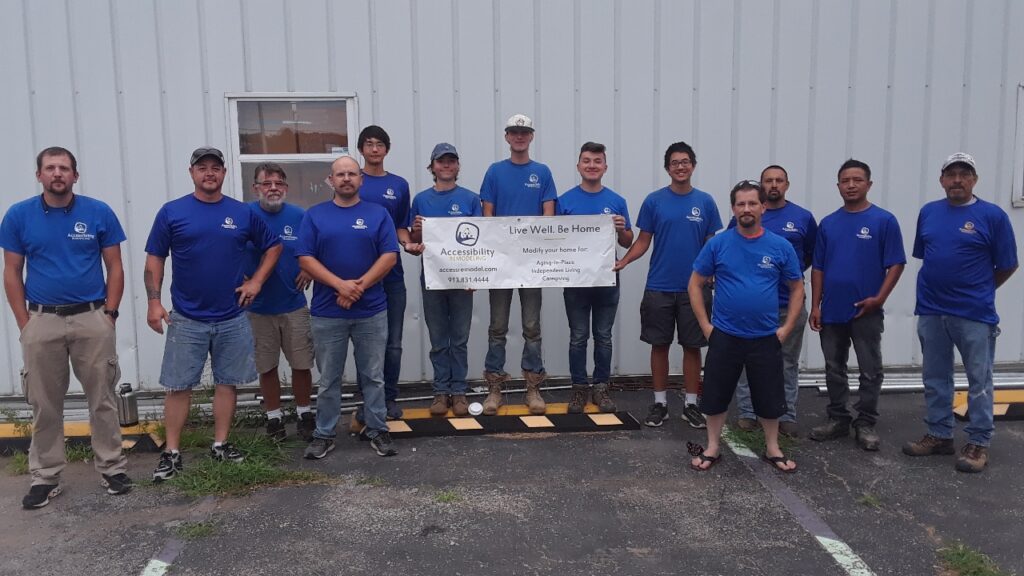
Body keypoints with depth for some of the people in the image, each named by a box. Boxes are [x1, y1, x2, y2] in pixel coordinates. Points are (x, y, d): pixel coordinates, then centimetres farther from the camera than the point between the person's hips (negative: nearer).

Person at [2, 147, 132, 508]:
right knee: (44, 404, 8)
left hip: (92, 319, -1)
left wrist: (109, 313, -5)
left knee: (102, 399, 6)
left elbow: (115, 268, 3)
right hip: (42, 321, 1)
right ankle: (45, 476, 19)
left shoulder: (99, 213, -1)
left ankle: (111, 467, 18)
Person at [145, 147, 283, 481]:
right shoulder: (172, 212, -1)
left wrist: (256, 281, 0)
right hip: (186, 319, -2)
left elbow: (273, 247, 12)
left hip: (232, 318, 2)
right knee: (178, 386, 2)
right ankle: (172, 453, 11)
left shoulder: (243, 213, 3)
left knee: (227, 382, 9)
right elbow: (154, 259, 1)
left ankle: (221, 445, 22)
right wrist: (154, 301, -8)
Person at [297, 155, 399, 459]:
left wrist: (360, 286, -15)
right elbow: (305, 259, -4)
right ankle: (324, 434, 19)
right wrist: (340, 284, -16)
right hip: (327, 312, 0)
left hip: (371, 311, 0)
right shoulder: (314, 215, 4)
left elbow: (389, 255, -3)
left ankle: (377, 429, 19)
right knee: (328, 379, 8)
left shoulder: (378, 214, 4)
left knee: (373, 376, 8)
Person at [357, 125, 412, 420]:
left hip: (392, 273, 2)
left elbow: (401, 227, 14)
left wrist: (408, 243, -8)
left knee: (393, 343, 5)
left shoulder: (399, 185, 10)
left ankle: (389, 398, 18)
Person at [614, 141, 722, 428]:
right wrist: (623, 261, -14)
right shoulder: (654, 200, 1)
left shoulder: (705, 202, 3)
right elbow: (643, 240, 2)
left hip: (694, 288, 0)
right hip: (658, 287, 0)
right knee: (659, 345, 7)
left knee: (692, 346, 7)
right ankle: (660, 403, 18)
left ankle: (691, 404, 18)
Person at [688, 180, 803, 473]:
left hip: (766, 338, 1)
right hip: (724, 336, 0)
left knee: (769, 396, 11)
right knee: (716, 394, 8)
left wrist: (786, 328, -1)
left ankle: (772, 448, 30)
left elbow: (797, 289, 6)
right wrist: (705, 325, -4)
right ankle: (713, 448, 24)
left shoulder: (781, 247, -3)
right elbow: (695, 285, 1)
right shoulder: (717, 244, -4)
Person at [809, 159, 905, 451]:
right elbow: (818, 268, 9)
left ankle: (866, 424, 16)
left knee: (870, 372, 4)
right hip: (831, 311, 4)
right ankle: (838, 419, 24)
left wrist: (880, 298, -16)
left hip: (866, 313, -4)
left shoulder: (884, 221, -4)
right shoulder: (828, 223, 7)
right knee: (834, 370, 12)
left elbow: (896, 264, -5)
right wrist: (815, 305, 2)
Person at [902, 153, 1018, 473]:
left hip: (975, 314, -4)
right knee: (935, 379, 13)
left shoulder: (992, 216, -7)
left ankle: (979, 443, 14)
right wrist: (940, 285, 10)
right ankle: (939, 435, 25)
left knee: (979, 381, 5)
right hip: (930, 311, 4)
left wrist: (979, 291, 7)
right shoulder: (928, 212, 6)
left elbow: (1007, 266, -1)